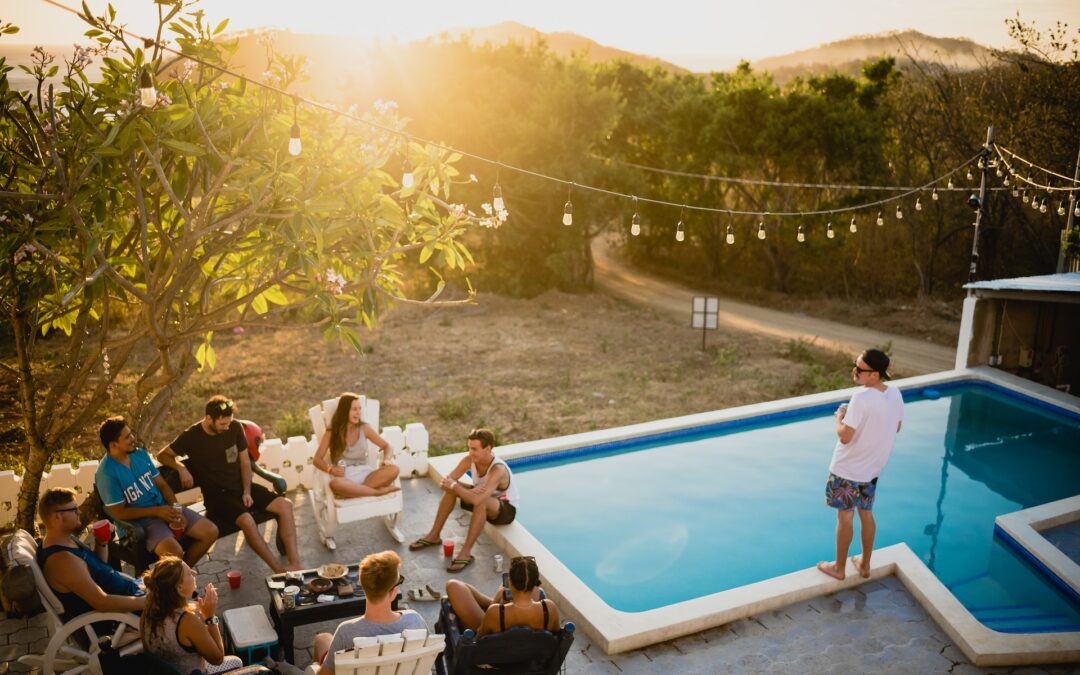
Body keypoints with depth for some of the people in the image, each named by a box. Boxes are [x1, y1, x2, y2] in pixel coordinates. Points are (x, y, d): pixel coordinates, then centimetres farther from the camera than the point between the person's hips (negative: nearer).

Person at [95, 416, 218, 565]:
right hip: (141, 520, -7)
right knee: (175, 553, -33)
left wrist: (176, 509, -7)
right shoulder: (106, 474, -16)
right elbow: (119, 513, -15)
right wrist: (157, 511, -19)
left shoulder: (140, 454, 5)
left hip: (165, 508, 7)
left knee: (211, 532, -4)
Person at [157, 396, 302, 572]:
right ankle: (278, 569, -25)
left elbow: (245, 462, 7)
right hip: (217, 494, -4)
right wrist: (181, 468, -15)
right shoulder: (191, 436, -9)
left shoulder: (235, 427, -1)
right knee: (247, 520, -34)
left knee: (285, 505, -16)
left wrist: (247, 491, -5)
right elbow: (162, 455, 4)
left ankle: (294, 564, -19)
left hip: (241, 486, 5)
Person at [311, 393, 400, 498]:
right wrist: (331, 469, -24)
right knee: (335, 483, -41)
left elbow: (387, 446, 10)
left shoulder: (364, 428, 9)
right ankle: (378, 491, -31)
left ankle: (357, 490, -31)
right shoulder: (331, 433, 4)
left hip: (364, 474, 2)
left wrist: (386, 460, -13)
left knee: (393, 469, -26)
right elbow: (317, 459, -2)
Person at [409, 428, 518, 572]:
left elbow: (477, 499, -46)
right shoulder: (469, 460, -15)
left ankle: (466, 553, -31)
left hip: (506, 509, -7)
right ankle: (434, 536, 0)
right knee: (451, 488, -11)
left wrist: (454, 486, -33)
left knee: (480, 500, -38)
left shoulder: (498, 469, -35)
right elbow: (446, 481, -17)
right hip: (484, 504, 7)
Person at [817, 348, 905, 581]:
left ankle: (839, 568, 24)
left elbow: (845, 437, -27)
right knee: (866, 514, 21)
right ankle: (864, 564, 35)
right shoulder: (895, 394, -5)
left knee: (845, 517, 9)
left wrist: (840, 416, -8)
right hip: (873, 468, 7)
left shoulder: (862, 398, -29)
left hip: (848, 469, -7)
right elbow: (896, 427, 11)